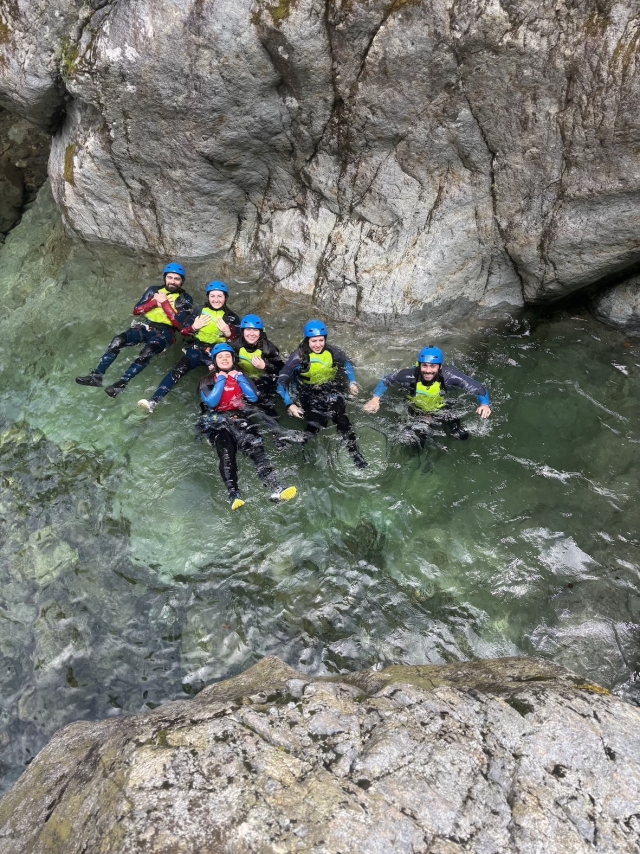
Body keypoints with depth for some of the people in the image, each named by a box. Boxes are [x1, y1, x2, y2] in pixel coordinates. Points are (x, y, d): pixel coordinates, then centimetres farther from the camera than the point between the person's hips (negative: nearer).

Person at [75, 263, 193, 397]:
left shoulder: (185, 300, -2)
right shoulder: (154, 290, 9)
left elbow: (178, 323, -15)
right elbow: (136, 310, 4)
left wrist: (164, 302, -15)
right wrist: (155, 302, -9)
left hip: (164, 332, -4)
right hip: (144, 327, 4)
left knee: (146, 353, -35)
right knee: (117, 341, -21)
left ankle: (121, 383, -29)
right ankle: (97, 376, -16)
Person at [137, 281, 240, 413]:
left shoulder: (232, 317, 6)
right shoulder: (200, 311, 9)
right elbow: (184, 332, 12)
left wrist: (228, 333, -13)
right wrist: (194, 327, -9)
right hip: (198, 348, 0)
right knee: (179, 369, -27)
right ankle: (154, 401, -38)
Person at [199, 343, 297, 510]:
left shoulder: (242, 376, 20)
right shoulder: (207, 381, 15)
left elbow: (254, 397, 3)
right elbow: (211, 402, -5)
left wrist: (239, 378, 1)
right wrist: (221, 380, 0)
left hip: (240, 419, 1)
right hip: (218, 422, -1)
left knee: (255, 448, -28)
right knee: (226, 453, -31)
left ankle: (275, 489, -44)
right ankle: (234, 495, -48)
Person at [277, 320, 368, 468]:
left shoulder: (333, 352, -8)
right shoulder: (298, 357, -17)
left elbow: (347, 364, 14)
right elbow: (282, 381, -15)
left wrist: (352, 382, 4)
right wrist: (290, 404, -21)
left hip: (332, 390, 1)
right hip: (309, 393, -1)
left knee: (342, 420, -18)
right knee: (314, 424, -21)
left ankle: (355, 454, -9)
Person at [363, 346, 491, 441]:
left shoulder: (448, 376, -37)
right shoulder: (409, 376, -35)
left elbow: (477, 387, -29)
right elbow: (385, 381, -16)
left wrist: (484, 404, -48)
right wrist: (375, 398, -31)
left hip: (441, 410, 1)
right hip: (417, 413, 0)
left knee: (463, 436, -2)